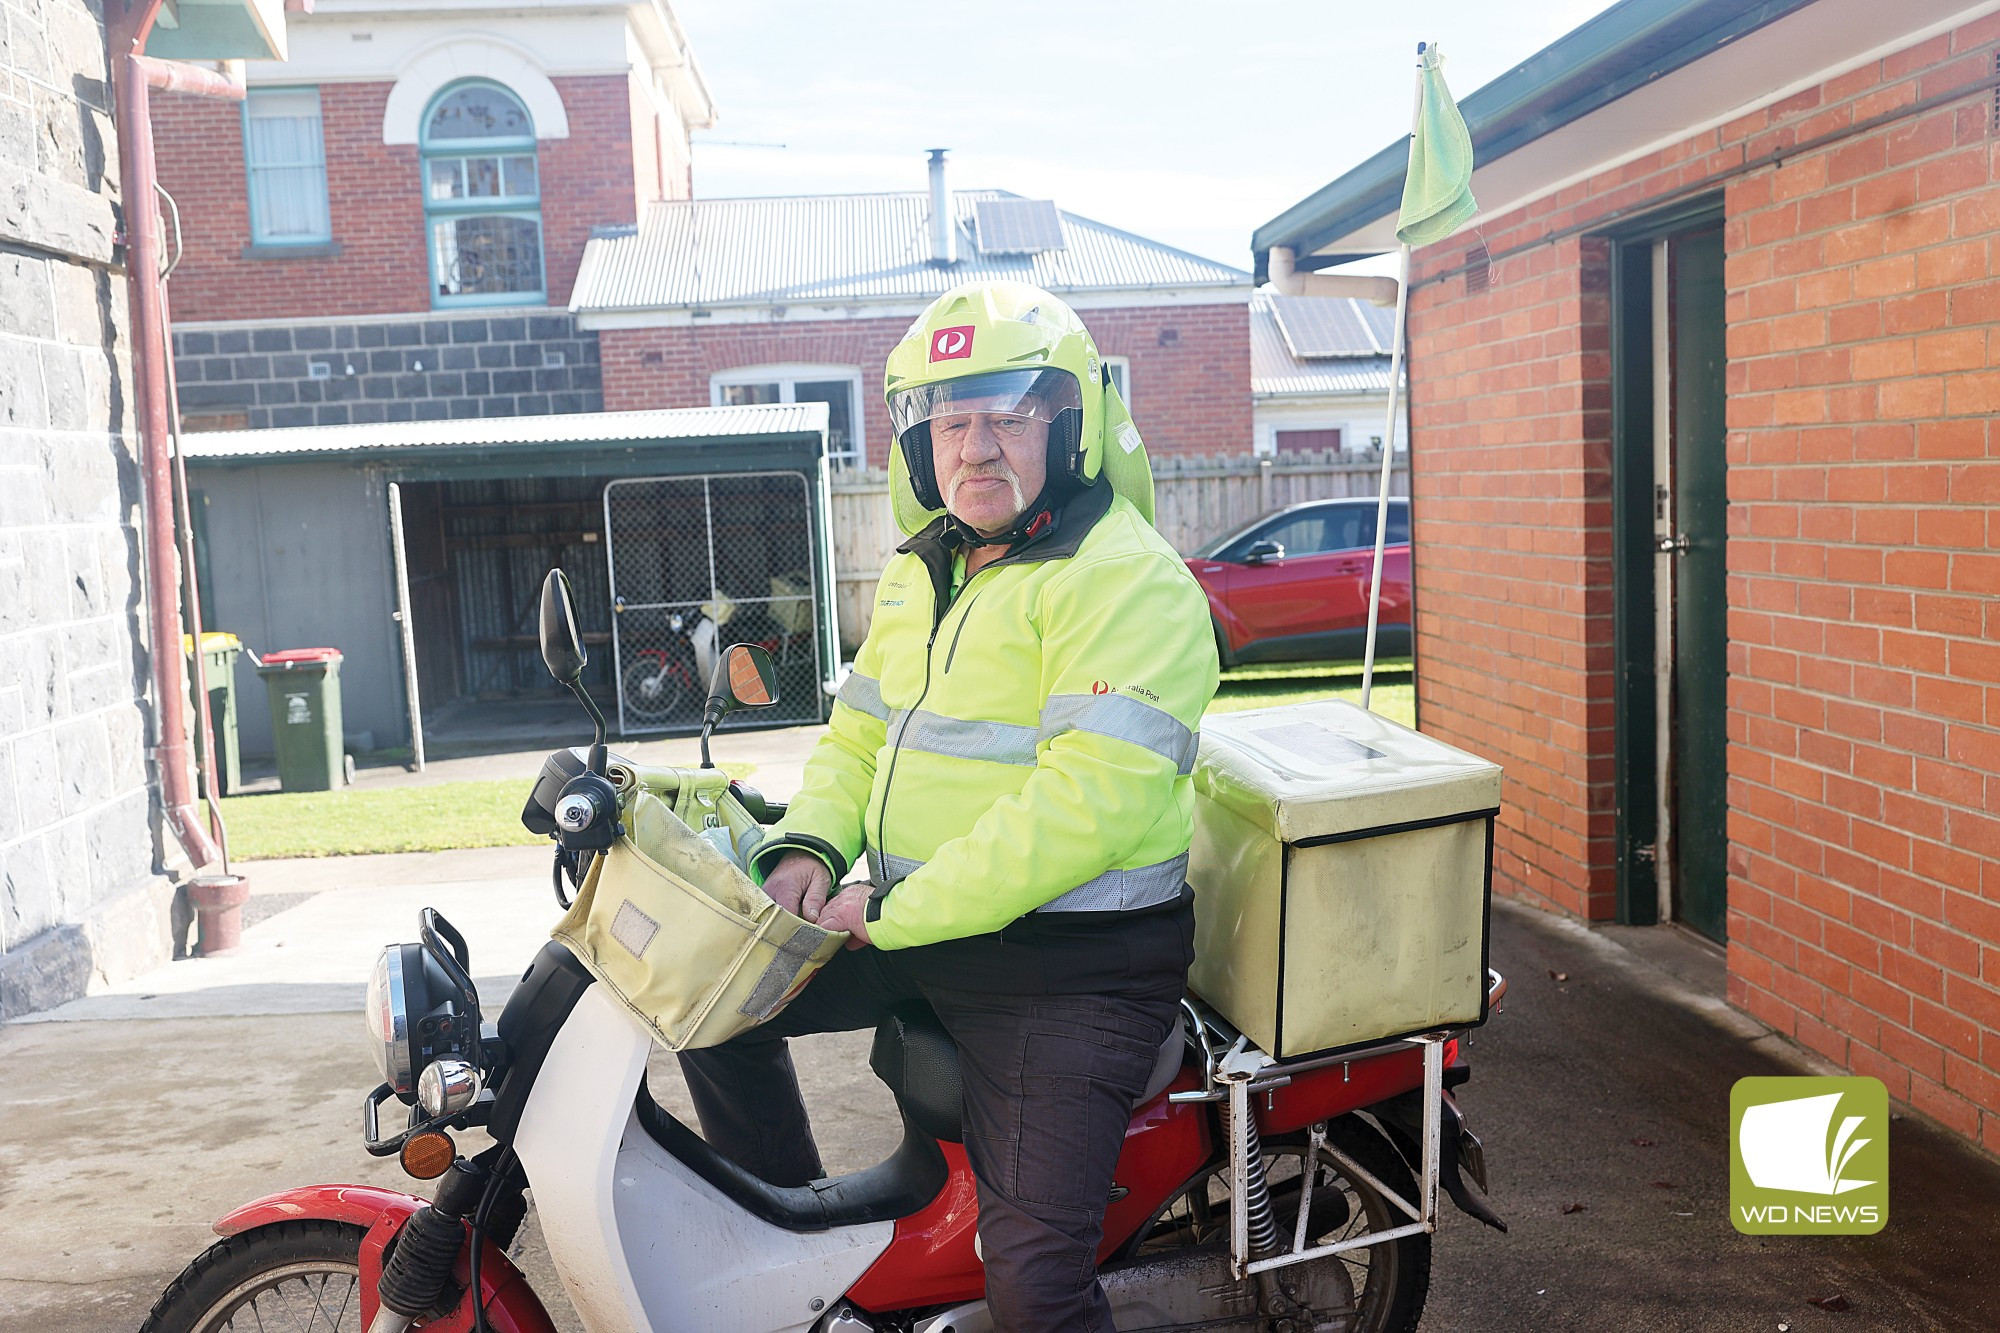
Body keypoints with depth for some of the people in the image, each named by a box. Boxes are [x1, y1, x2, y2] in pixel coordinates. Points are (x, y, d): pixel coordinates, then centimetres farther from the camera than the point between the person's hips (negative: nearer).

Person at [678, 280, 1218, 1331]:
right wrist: (806, 847, -1)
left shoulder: (1127, 578, -16)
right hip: (913, 931, 8)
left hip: (1071, 963, -8)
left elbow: (1088, 801, -25)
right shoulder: (921, 572, 14)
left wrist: (896, 911, -21)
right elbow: (860, 733, 20)